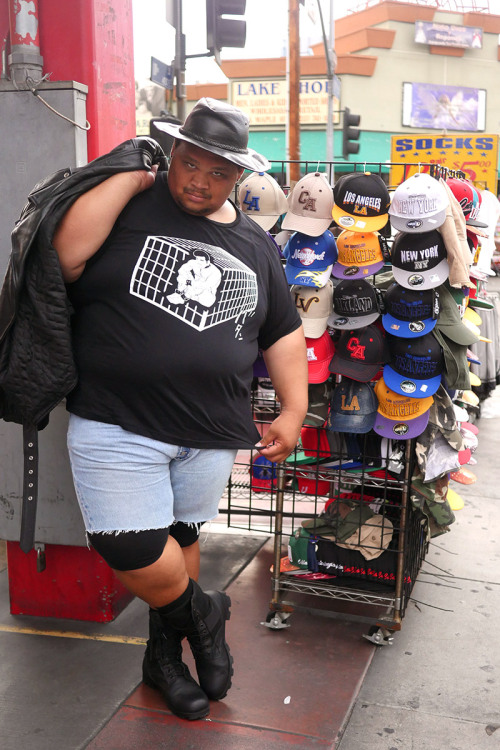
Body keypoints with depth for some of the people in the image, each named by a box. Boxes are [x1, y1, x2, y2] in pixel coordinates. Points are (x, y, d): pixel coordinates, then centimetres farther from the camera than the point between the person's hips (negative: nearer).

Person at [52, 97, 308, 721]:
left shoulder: (254, 246, 11)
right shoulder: (132, 205, -2)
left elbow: (283, 334, 15)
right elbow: (66, 255, -20)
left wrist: (294, 410, 7)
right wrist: (130, 176, -14)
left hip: (211, 435, 4)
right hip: (116, 425, -3)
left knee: (182, 538, 18)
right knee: (135, 553, -7)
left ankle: (166, 653, 42)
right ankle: (203, 612, 25)